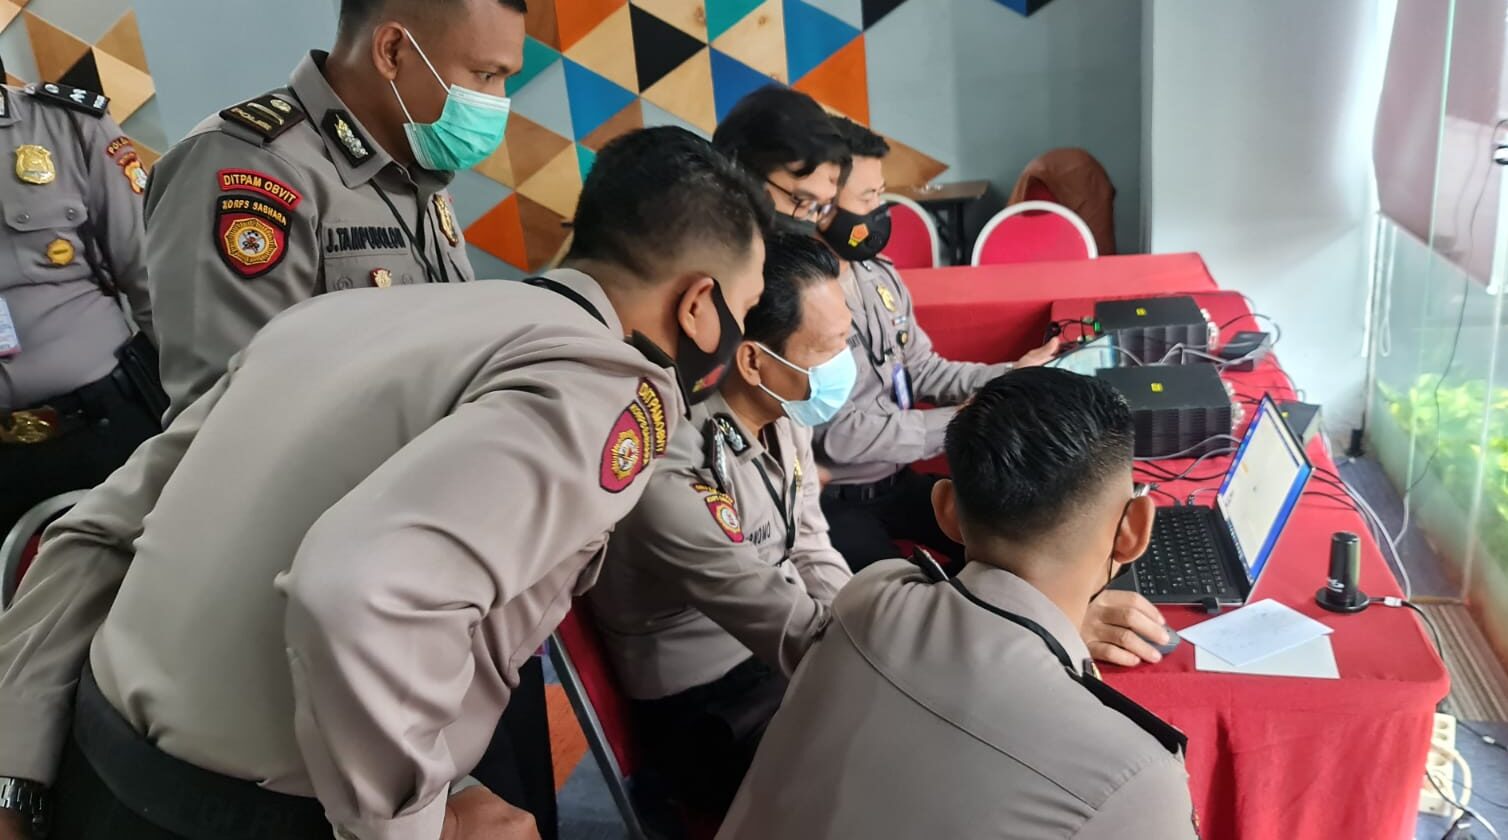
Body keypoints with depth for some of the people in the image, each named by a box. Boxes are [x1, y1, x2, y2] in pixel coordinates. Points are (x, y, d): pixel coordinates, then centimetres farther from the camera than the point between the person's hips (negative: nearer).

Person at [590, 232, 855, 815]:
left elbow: (812, 558, 3)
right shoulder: (673, 479, -33)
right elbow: (804, 638, -30)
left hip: (780, 651, 7)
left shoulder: (783, 416, -7)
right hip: (709, 708, -7)